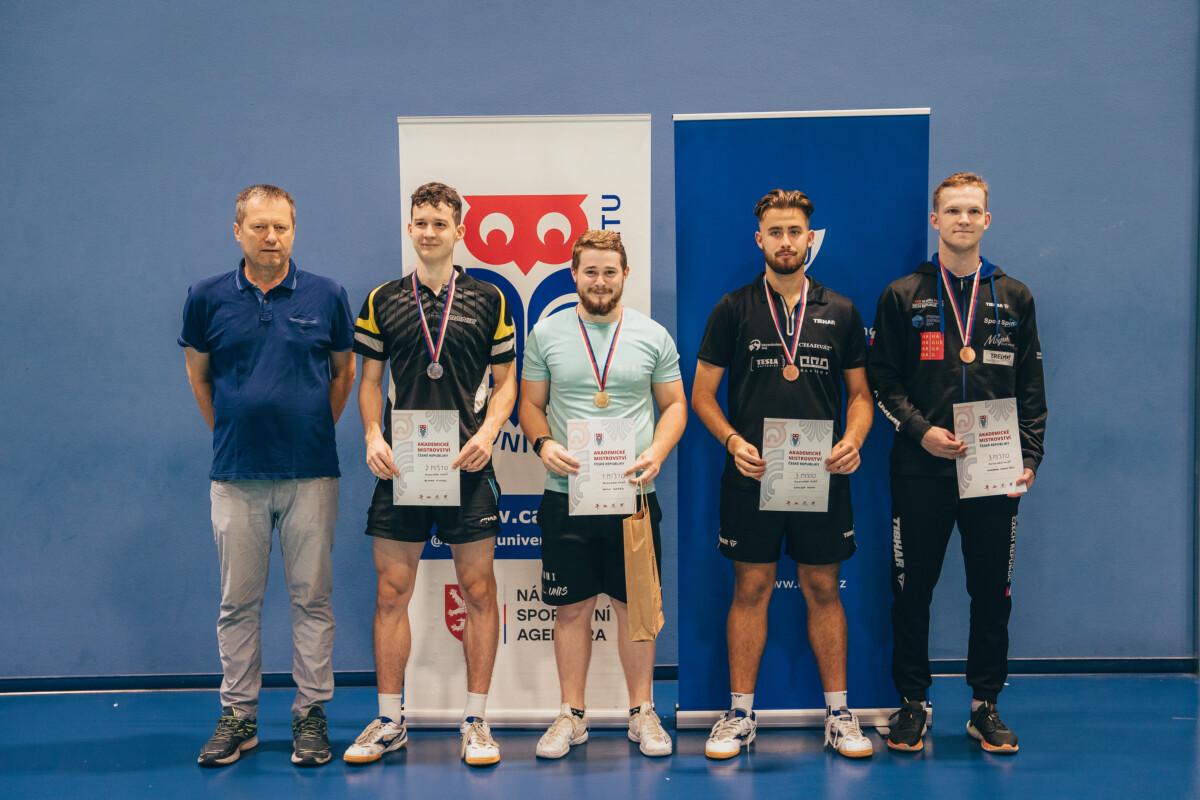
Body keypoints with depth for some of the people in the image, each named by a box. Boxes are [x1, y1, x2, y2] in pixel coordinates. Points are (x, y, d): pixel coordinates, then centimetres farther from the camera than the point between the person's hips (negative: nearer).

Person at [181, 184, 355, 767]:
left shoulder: (326, 297, 1)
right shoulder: (207, 299, 3)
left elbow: (344, 372, 12)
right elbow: (198, 376, 15)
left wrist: (316, 429, 8)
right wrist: (229, 431, 10)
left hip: (310, 473, -1)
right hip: (236, 475, 1)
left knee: (311, 599, 5)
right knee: (238, 602, 8)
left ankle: (311, 715, 15)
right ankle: (238, 715, 20)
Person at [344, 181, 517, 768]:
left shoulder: (488, 300, 5)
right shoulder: (382, 301, 8)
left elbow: (506, 382, 6)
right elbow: (370, 381, 11)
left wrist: (487, 433, -10)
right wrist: (373, 438, -5)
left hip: (467, 467, -1)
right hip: (400, 465, 1)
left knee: (478, 591, 3)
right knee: (391, 593, 4)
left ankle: (476, 720, 15)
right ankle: (390, 721, 17)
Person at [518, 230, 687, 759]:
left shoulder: (653, 335, 5)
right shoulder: (546, 333, 5)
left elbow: (675, 404, 8)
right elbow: (530, 403, 9)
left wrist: (657, 452, -9)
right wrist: (543, 444, -10)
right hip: (566, 494, 0)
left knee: (636, 605, 8)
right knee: (571, 608, 7)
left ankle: (643, 713, 22)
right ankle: (571, 715, 21)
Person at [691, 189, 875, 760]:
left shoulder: (840, 312, 7)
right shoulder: (733, 309, 3)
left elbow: (860, 392, 11)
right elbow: (703, 393, 4)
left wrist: (853, 439, -8)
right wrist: (733, 441, -12)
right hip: (751, 474, -1)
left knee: (823, 589, 8)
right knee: (751, 589, 5)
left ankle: (838, 714, 18)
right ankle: (740, 714, 16)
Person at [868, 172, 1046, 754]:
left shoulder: (1014, 298, 10)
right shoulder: (903, 296, 4)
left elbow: (1031, 388, 10)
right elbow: (882, 379, 2)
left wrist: (1029, 458, 0)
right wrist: (920, 429, -12)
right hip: (921, 471, -1)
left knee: (993, 592, 7)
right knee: (912, 590, 4)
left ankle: (985, 705, 21)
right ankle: (913, 702, 19)